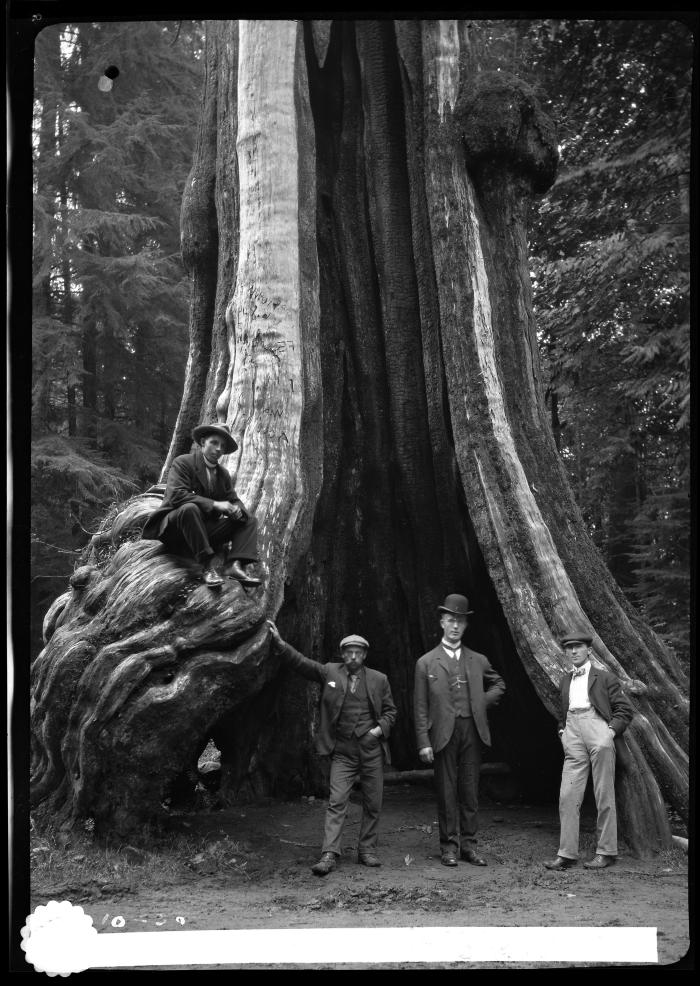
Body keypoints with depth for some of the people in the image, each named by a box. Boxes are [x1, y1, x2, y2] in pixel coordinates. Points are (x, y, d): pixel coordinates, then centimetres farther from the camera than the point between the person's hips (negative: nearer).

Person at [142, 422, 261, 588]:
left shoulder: (223, 473, 14)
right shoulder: (183, 462, -7)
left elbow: (233, 499, 11)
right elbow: (176, 495, -22)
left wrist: (236, 509, -17)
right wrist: (214, 504, -26)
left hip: (205, 528, 7)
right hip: (172, 528, -7)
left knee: (249, 521, -3)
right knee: (190, 508, -38)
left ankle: (235, 565, -28)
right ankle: (208, 566, -36)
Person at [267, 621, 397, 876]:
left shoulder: (379, 679, 6)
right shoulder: (329, 672, 3)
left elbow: (390, 710, 13)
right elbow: (300, 662, -4)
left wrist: (380, 729, -5)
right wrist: (278, 642, -15)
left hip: (372, 750, 2)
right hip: (342, 752, -2)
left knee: (373, 804, 7)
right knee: (336, 802, -10)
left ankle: (367, 850, 20)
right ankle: (329, 854, -11)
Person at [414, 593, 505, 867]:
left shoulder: (478, 661, 12)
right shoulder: (426, 663, 3)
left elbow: (498, 684, 28)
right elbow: (420, 707, 0)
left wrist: (482, 702, 9)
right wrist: (423, 742, -7)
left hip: (472, 732, 3)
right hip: (443, 733, -3)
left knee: (470, 791, 6)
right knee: (446, 791, 1)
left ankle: (468, 845, 13)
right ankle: (449, 847, 8)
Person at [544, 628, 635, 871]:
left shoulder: (604, 677, 8)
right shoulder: (565, 681, 23)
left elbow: (625, 709, 4)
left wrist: (612, 730, -8)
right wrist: (562, 731, 15)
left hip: (598, 733, -4)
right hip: (573, 737, 4)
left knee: (604, 796, 0)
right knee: (567, 796, -2)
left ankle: (606, 852, 8)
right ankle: (566, 854, 2)